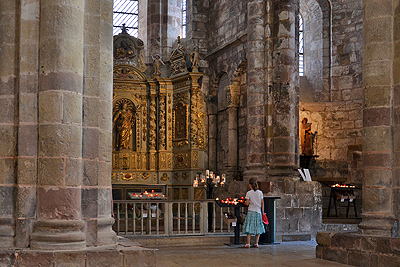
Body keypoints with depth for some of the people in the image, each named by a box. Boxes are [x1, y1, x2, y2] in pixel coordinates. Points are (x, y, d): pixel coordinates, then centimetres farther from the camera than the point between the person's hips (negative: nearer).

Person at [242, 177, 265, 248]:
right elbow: (262, 203, 4)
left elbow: (247, 203, -6)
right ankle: (256, 243, 10)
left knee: (249, 227, -1)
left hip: (251, 211, -3)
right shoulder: (260, 192, 4)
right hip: (258, 211, 3)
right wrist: (262, 211, 10)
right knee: (258, 227, 9)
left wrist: (245, 202, 16)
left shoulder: (248, 193, -5)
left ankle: (248, 244, -4)